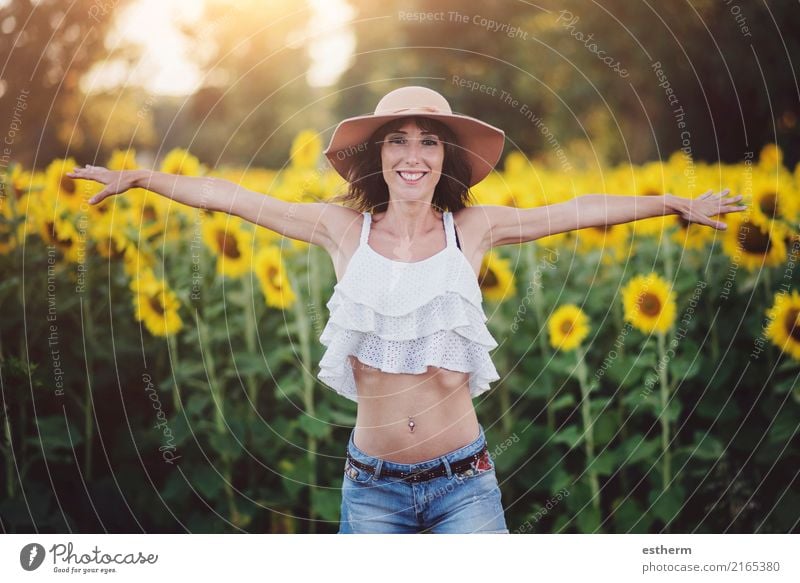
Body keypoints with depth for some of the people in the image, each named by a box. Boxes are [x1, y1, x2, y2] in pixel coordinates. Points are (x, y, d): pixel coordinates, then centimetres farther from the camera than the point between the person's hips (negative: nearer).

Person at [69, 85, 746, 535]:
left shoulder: (473, 229, 1)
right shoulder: (342, 229, 0)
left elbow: (578, 211, 9)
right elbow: (233, 198, 8)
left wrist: (677, 203, 17)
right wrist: (142, 177, 15)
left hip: (464, 482, 0)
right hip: (372, 485, 0)